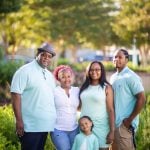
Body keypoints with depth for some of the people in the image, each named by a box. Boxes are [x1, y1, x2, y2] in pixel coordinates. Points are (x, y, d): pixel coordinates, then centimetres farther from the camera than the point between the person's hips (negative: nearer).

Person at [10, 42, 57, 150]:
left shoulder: (50, 75, 16)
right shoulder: (25, 71, -7)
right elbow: (16, 95, -13)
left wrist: (53, 119, 14)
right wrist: (19, 121, -18)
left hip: (45, 124, 7)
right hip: (30, 125, -7)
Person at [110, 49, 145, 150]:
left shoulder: (131, 77, -11)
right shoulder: (113, 77, 12)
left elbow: (141, 99, -16)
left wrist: (130, 119, -16)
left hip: (125, 123, -8)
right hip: (114, 122, 8)